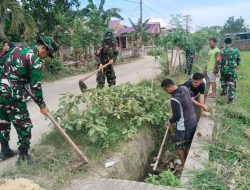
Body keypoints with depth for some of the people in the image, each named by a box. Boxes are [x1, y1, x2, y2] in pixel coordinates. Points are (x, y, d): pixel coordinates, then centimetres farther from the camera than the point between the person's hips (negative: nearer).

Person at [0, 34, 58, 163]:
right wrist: (42, 105, -2)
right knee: (24, 125, 3)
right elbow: (35, 85, -11)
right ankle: (23, 156, 12)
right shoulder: (36, 60, -10)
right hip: (11, 94, -9)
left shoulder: (17, 48, 14)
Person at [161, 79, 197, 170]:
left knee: (179, 146, 11)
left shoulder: (174, 99, -28)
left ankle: (183, 165, 24)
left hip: (184, 126, -8)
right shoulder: (184, 88, -3)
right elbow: (191, 94, 20)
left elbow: (177, 116, -21)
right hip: (193, 122, 8)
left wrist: (170, 121, -1)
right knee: (188, 145, 21)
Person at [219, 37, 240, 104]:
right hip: (233, 71, 0)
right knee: (232, 84, 4)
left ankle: (224, 92, 42)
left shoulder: (222, 51, -10)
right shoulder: (236, 51, -4)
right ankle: (231, 98, 3)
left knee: (224, 82, 23)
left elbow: (219, 61, -12)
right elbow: (239, 61, 6)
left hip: (224, 70, 0)